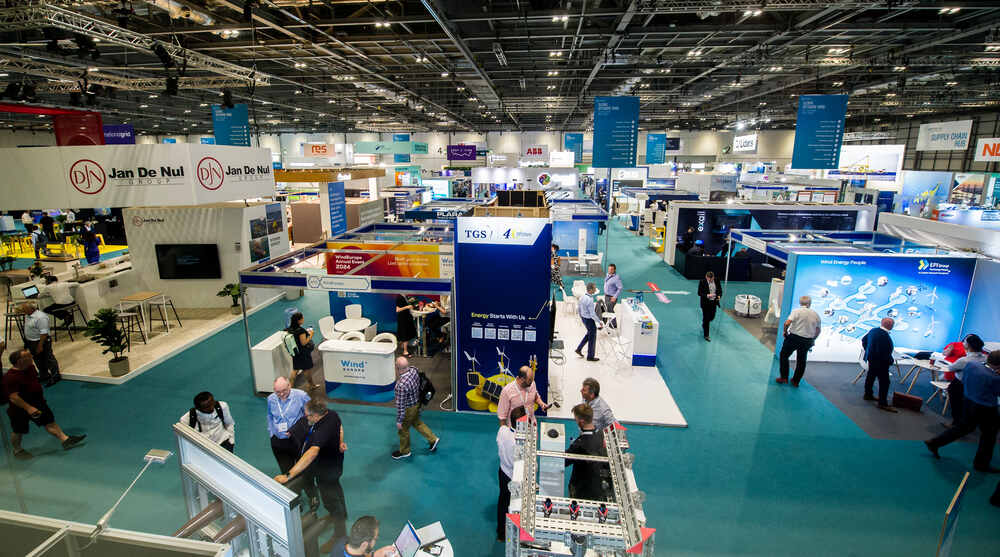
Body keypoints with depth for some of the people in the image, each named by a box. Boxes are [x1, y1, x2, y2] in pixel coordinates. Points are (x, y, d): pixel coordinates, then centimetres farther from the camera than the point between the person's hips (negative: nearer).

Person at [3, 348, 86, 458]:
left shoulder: (30, 368, -2)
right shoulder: (10, 377, -26)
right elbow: (13, 397, -28)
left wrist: (41, 397, 22)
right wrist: (28, 408, -31)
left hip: (37, 402, 7)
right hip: (19, 408, -7)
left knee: (50, 422, 8)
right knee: (19, 432, 12)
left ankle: (65, 439, 9)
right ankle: (17, 450, 34)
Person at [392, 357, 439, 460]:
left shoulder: (401, 385, -39)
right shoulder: (413, 369, -17)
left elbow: (400, 405, -29)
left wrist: (399, 421, -16)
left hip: (408, 409, -7)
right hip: (417, 402, 7)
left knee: (403, 429, 19)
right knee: (416, 422, 31)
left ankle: (404, 452, 43)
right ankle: (433, 439, 40)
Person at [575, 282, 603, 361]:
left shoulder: (582, 297, -2)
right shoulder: (590, 300, -28)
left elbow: (578, 309, 9)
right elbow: (593, 314, -26)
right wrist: (599, 322, -14)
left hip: (583, 318, 8)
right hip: (589, 320, -8)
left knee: (589, 334, 27)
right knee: (592, 338, 9)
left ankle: (579, 349, 30)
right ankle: (590, 357, 23)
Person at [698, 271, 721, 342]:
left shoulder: (717, 281, -3)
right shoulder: (702, 282, -14)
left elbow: (720, 289, 10)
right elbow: (699, 293, -11)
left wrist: (719, 295, -10)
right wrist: (707, 295, -27)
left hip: (714, 302, 4)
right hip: (705, 303, -4)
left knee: (712, 317, 16)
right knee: (706, 319, 0)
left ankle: (704, 325, 50)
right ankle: (706, 335, 10)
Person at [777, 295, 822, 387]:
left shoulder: (796, 311, -9)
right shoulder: (816, 314, 6)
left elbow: (787, 323, -21)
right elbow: (818, 331, 11)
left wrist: (785, 331, -4)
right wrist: (812, 340, 23)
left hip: (794, 337, -5)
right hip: (807, 341, 5)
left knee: (784, 356, 10)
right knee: (801, 360, 15)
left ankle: (784, 377, 8)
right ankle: (796, 381, 22)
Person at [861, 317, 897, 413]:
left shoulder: (873, 330, 0)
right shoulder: (884, 336, -28)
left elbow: (863, 340, 15)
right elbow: (884, 352, -28)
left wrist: (868, 351, 24)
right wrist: (891, 360, -11)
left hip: (871, 359, 10)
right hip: (880, 362, -10)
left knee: (870, 377, 22)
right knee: (884, 382, 0)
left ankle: (868, 395, 37)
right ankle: (883, 403, 6)